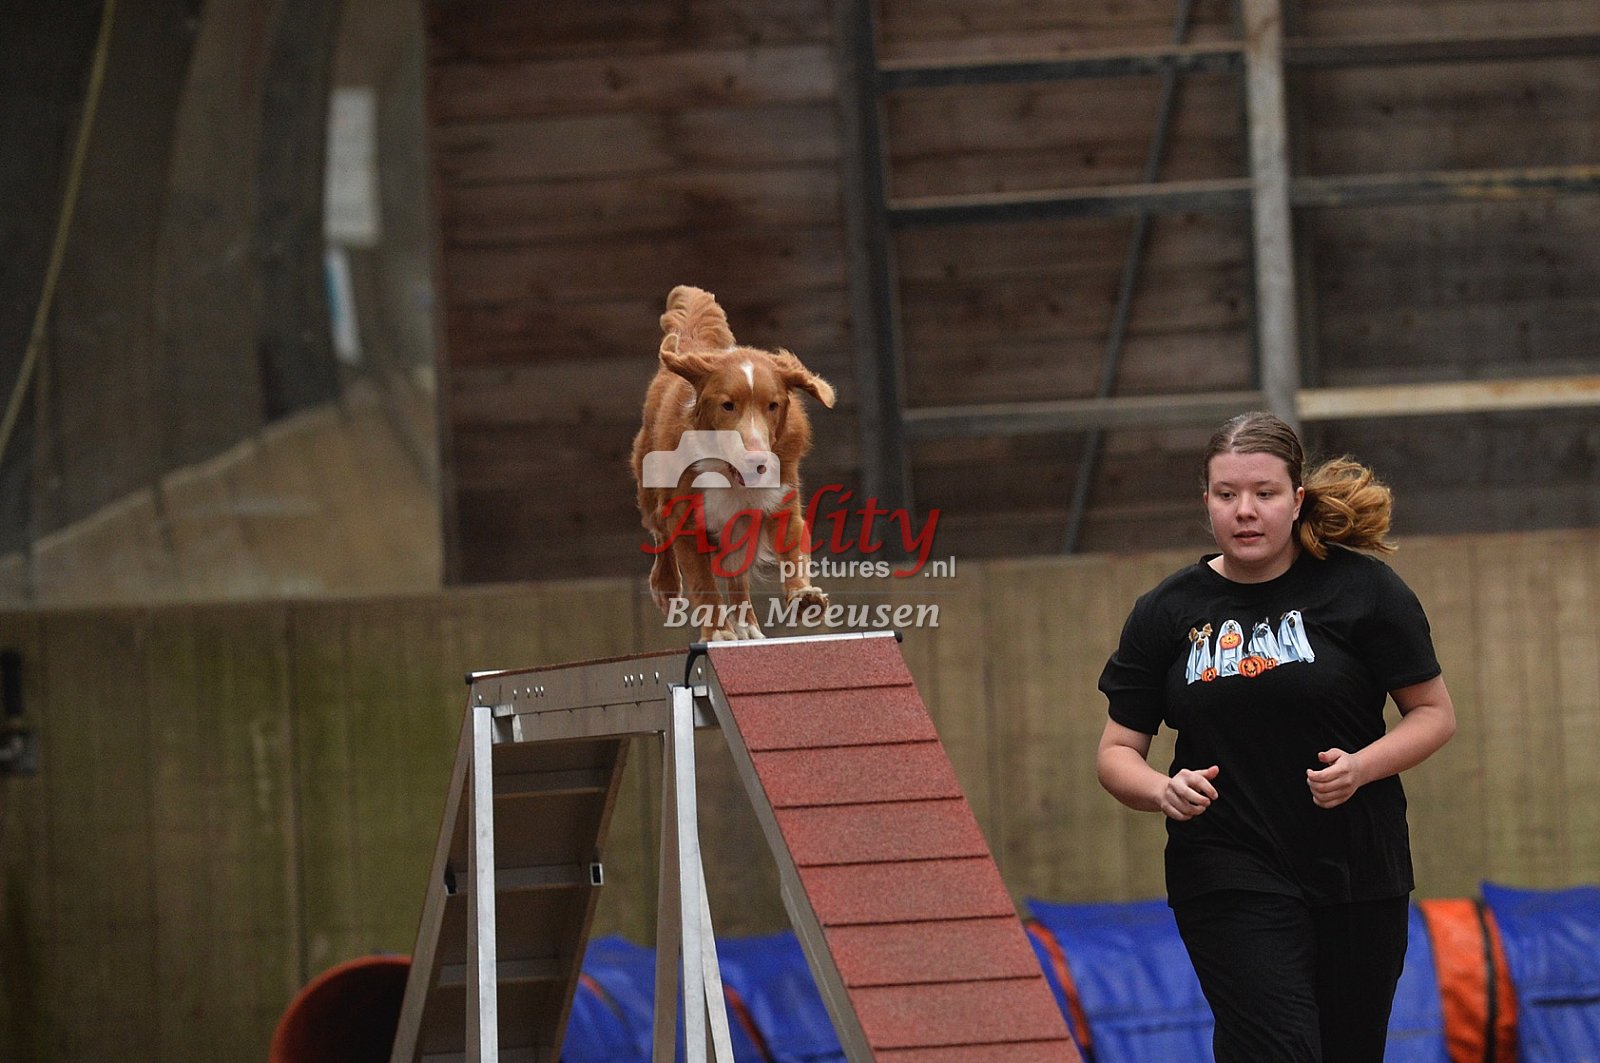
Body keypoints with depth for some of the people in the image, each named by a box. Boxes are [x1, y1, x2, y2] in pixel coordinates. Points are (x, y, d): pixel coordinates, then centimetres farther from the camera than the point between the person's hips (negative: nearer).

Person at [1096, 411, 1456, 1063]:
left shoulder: (1361, 589, -2)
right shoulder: (1166, 613, 3)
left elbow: (1434, 712, 3)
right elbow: (1117, 752, 7)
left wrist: (1360, 766, -16)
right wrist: (1164, 792, -16)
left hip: (1357, 872, 1)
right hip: (1228, 880, -1)